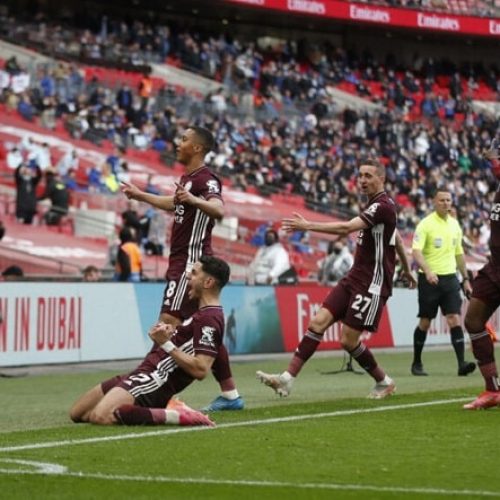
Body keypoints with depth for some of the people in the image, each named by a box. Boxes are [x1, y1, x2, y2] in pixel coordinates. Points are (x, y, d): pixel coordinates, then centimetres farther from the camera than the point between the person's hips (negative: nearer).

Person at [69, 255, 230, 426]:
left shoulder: (209, 318, -14)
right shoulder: (203, 314, 20)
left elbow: (200, 370, -23)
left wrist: (167, 344, -21)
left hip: (157, 380, -11)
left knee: (100, 416, -31)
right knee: (77, 413, 10)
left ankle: (174, 415, -18)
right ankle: (161, 408, 6)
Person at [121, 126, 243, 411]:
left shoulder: (205, 179, -14)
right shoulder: (188, 178, 16)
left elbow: (219, 210, -34)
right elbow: (174, 204, 38)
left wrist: (194, 200, -52)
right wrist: (139, 195, 44)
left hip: (191, 262, -10)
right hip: (182, 262, 10)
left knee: (169, 322, -15)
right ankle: (230, 394, 19)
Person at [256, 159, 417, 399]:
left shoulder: (382, 206, -16)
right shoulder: (374, 205, 15)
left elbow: (347, 228, -29)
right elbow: (397, 239, 28)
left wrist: (307, 225, -31)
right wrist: (407, 270, 40)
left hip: (372, 285, -9)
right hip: (354, 278, 9)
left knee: (348, 340, -7)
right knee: (318, 322, -4)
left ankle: (384, 383, 15)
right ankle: (287, 379, -9)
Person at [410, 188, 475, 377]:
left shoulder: (454, 224, 10)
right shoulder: (425, 224, -8)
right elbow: (416, 251, -18)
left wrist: (466, 279, 18)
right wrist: (427, 271, -33)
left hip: (450, 278, 4)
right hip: (430, 279, -4)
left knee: (455, 320, -7)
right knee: (425, 323, 4)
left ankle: (462, 364, -13)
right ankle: (417, 363, 18)